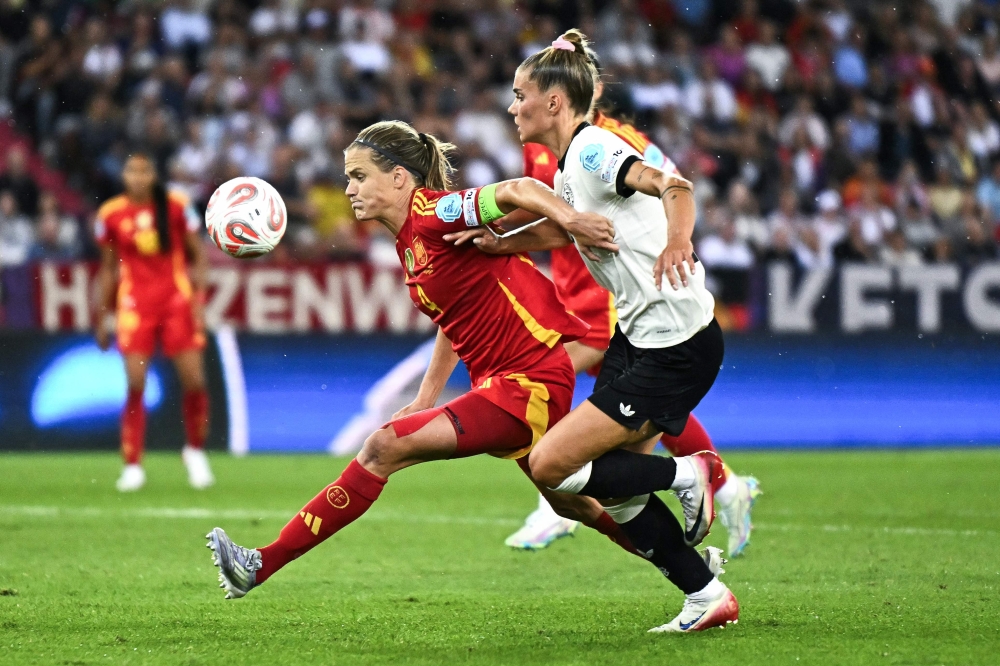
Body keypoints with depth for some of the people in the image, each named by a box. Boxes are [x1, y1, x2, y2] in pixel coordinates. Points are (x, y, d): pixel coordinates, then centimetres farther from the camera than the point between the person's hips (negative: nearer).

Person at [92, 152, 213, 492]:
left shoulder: (177, 206, -1)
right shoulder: (110, 214, 2)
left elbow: (198, 254, 6)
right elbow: (108, 268, 12)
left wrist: (199, 298, -4)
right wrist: (102, 317, 12)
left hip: (177, 300, 0)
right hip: (134, 305, 0)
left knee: (194, 383, -4)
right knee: (135, 385, -9)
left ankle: (195, 450, 21)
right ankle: (132, 465, -1)